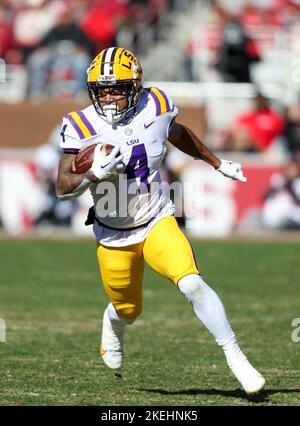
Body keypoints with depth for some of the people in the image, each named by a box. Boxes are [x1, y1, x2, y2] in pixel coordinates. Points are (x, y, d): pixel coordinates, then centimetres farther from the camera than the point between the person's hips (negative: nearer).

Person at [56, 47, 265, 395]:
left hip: (158, 223, 0)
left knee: (192, 283, -23)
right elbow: (63, 188, -17)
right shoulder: (81, 127, -17)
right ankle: (112, 328, 56)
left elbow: (178, 135, 13)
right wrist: (95, 173, -36)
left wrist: (219, 164, 23)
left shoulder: (155, 108, -11)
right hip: (114, 236, 0)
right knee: (128, 310, 17)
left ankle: (236, 359, -14)